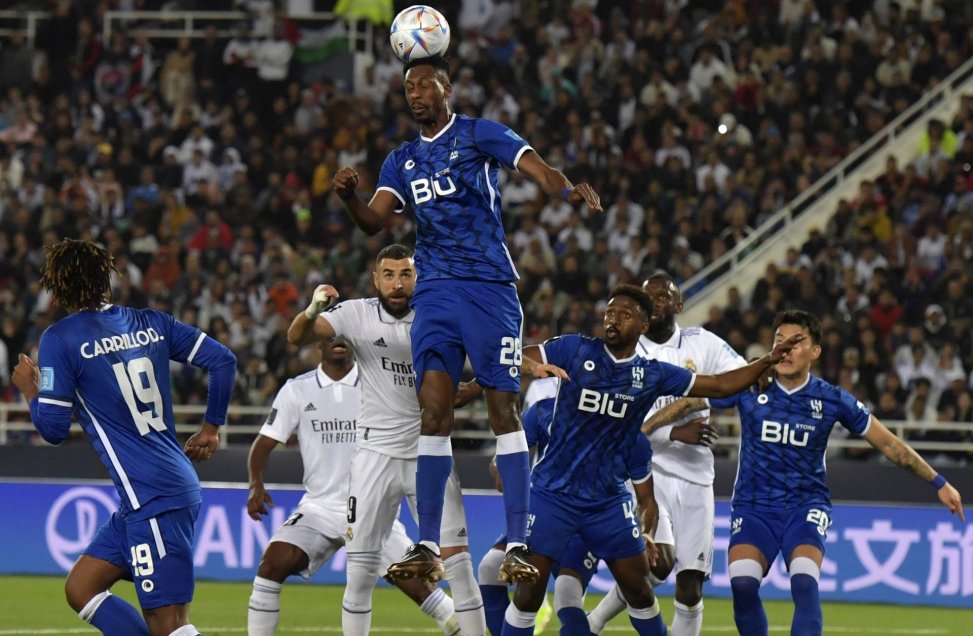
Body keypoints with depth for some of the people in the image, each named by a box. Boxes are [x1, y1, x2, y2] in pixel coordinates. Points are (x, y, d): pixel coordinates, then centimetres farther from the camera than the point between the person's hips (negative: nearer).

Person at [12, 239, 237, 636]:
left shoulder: (59, 339, -7)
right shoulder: (149, 322, 11)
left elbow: (52, 429, -6)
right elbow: (223, 360, 11)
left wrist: (29, 389, 14)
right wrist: (211, 427, 24)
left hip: (153, 499, -8)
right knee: (80, 589, 14)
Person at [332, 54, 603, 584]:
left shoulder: (480, 135, 2)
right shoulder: (402, 161, 17)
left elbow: (535, 166, -13)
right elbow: (374, 220, 6)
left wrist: (568, 190, -35)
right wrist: (348, 197, -16)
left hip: (489, 287, -4)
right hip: (434, 292, 4)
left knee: (503, 408, -8)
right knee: (433, 411, -5)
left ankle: (518, 545, -10)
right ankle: (427, 549, -5)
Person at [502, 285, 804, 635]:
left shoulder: (653, 375, 4)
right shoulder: (575, 350, -4)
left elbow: (721, 385, 10)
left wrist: (769, 360, 1)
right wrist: (533, 365, -32)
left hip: (608, 499, 3)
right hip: (553, 492, -3)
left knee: (638, 589, 7)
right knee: (530, 590, -7)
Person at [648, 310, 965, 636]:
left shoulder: (833, 400, -4)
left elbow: (888, 444, 4)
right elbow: (688, 403, 3)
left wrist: (939, 483, 6)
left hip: (806, 507, 0)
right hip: (754, 507, 1)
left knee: (804, 584, -26)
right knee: (742, 584, -22)